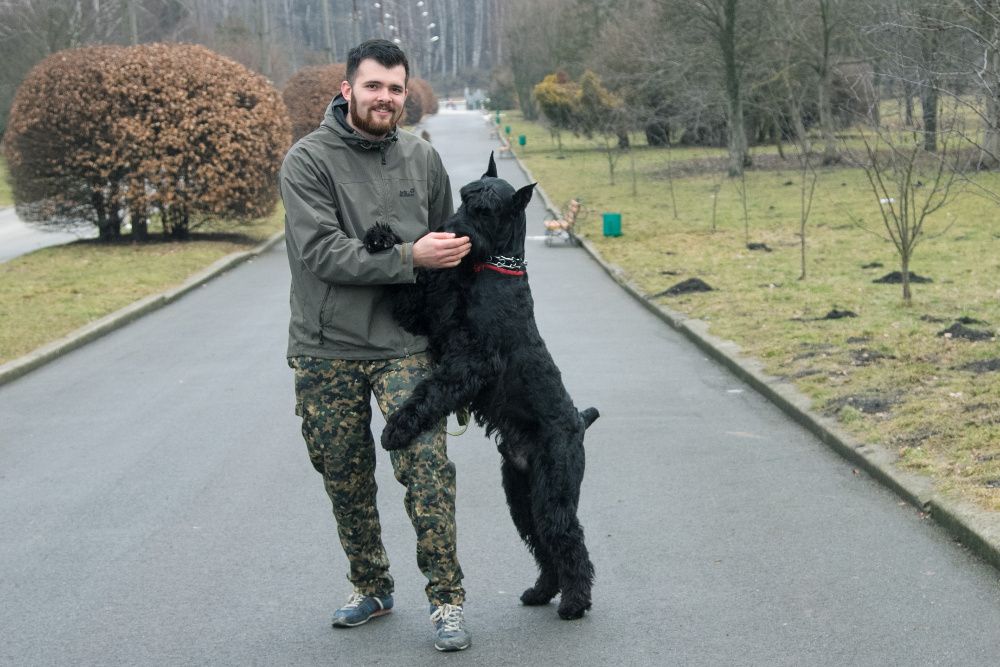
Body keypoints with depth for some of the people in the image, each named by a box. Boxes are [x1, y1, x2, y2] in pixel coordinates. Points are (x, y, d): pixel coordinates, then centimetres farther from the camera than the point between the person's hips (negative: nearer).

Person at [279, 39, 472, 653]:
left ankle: (447, 599, -4)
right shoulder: (309, 160, -7)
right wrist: (409, 258, -23)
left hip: (405, 347, 1)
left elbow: (448, 245, 18)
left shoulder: (424, 159, 6)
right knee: (347, 480, 11)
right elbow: (321, 252, -18)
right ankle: (372, 589, 29)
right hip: (327, 352, -1)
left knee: (426, 464, -13)